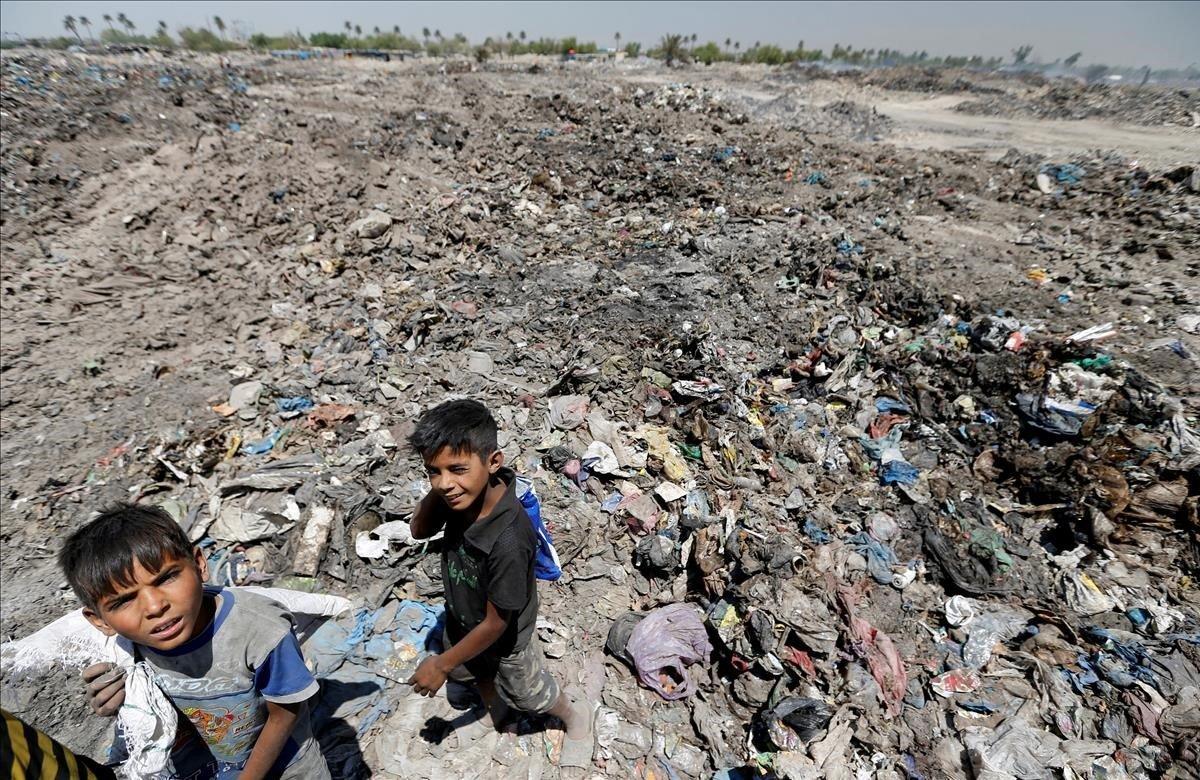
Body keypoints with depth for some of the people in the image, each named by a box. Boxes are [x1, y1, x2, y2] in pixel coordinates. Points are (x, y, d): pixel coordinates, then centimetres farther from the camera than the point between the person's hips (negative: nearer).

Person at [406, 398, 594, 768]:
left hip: (504, 638, -6)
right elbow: (419, 530, -8)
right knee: (477, 673, 35)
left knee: (528, 694, 24)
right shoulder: (461, 495, -27)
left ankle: (576, 718, 55)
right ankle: (494, 710, 68)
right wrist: (433, 490, -29)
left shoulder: (508, 541, -45)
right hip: (461, 619, 6)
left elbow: (495, 624, -30)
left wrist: (441, 664, -15)